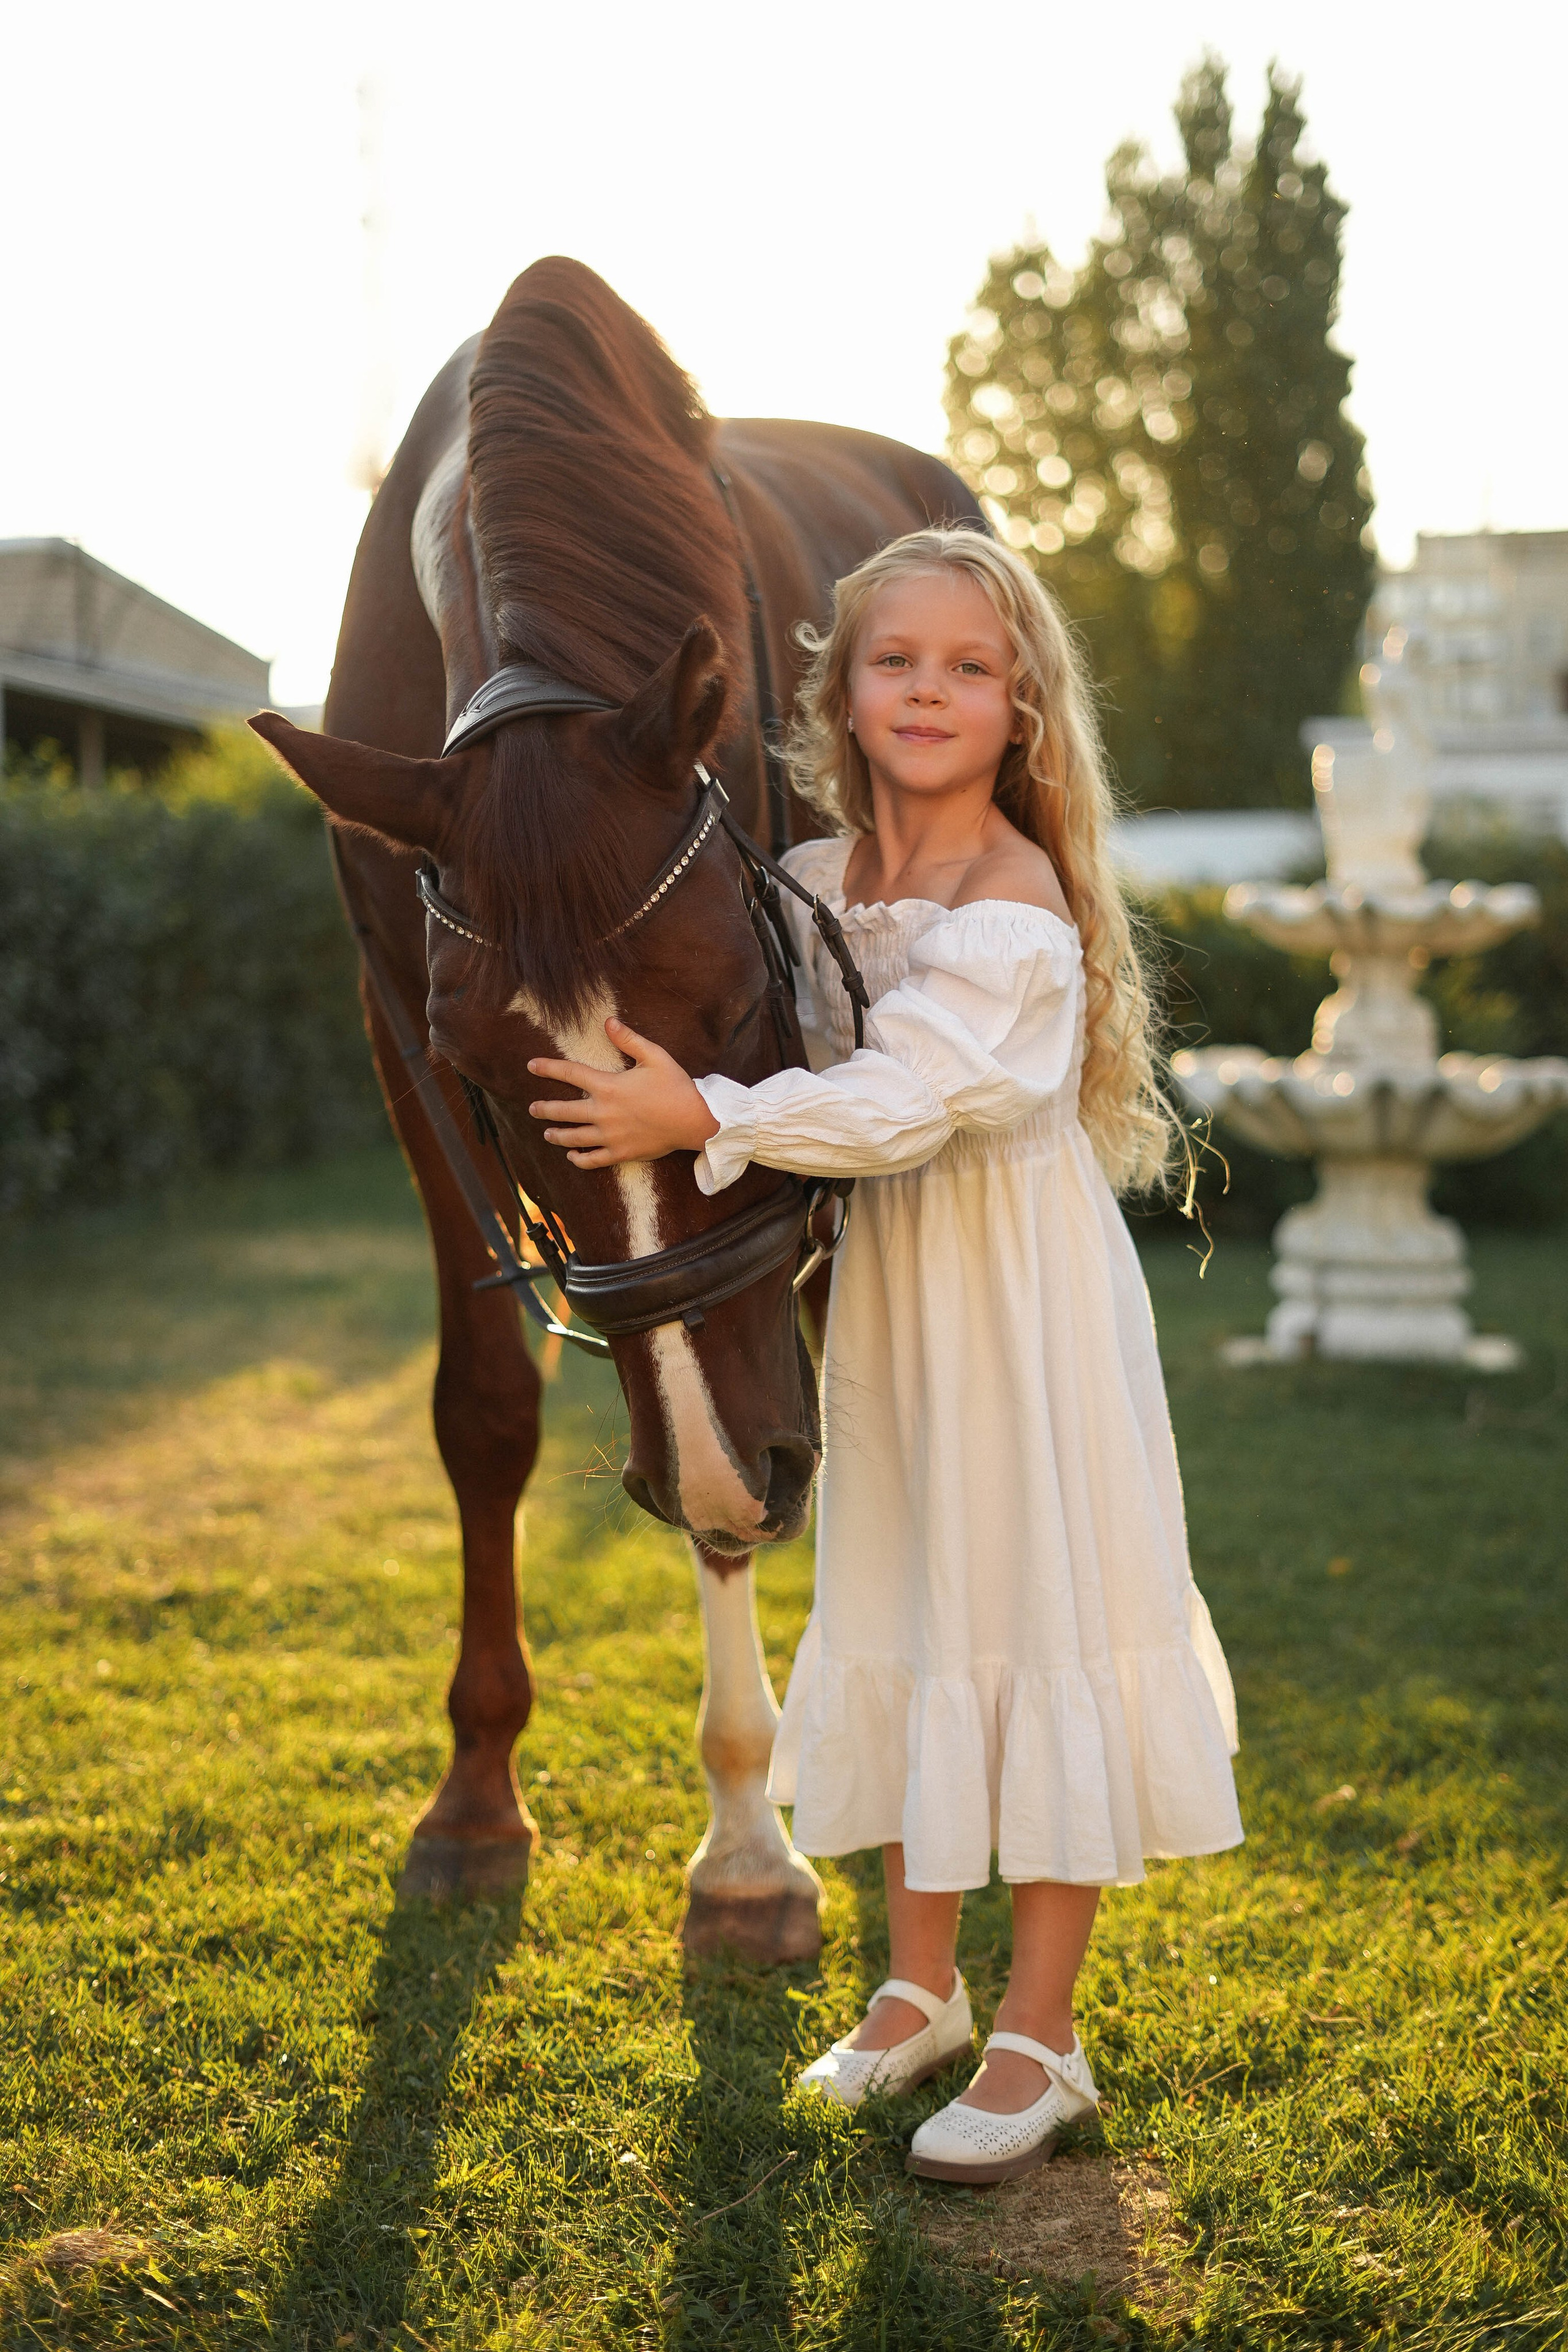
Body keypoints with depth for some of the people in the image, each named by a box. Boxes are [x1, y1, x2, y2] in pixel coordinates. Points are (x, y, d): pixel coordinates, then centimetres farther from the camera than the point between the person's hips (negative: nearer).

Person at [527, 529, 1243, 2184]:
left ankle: (1038, 2041, 14)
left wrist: (703, 1120, -30)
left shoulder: (1016, 914, -19)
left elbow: (902, 1098, -29)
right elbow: (808, 1056, 18)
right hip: (885, 1289, 7)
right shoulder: (815, 882, 2)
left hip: (1025, 1300, -7)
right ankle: (919, 1989, 31)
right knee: (894, 1619, 14)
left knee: (1030, 1617, 0)